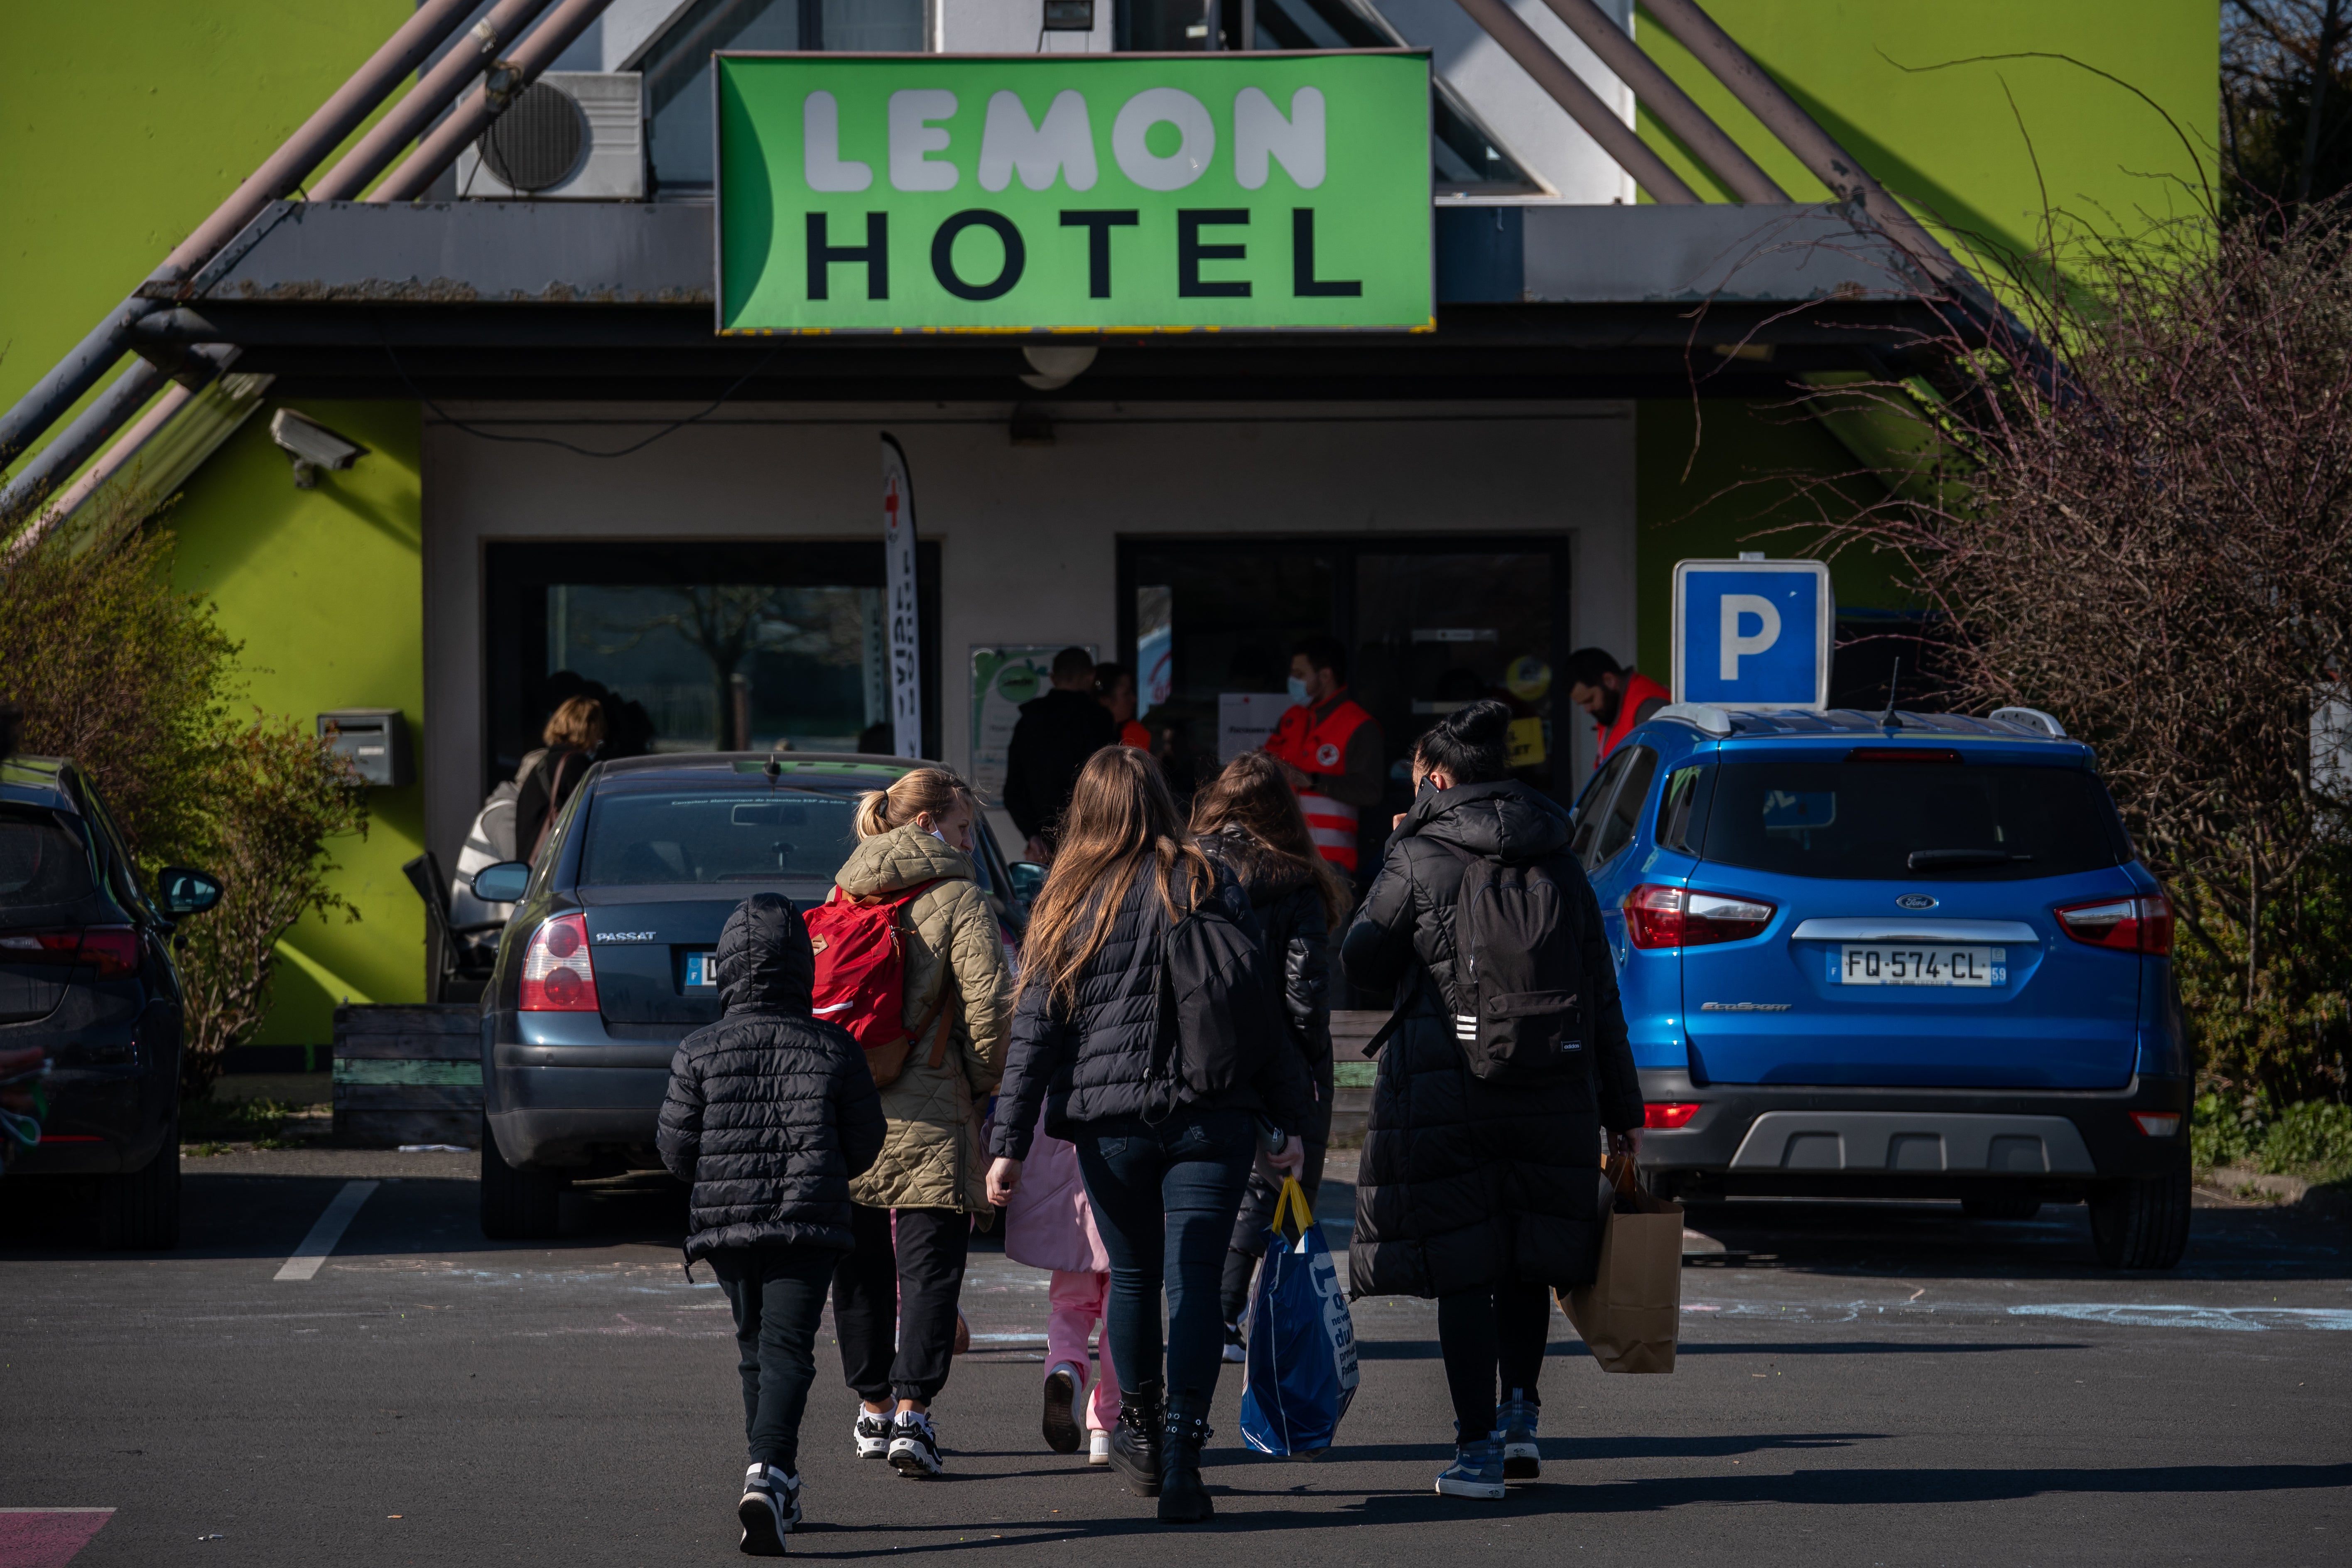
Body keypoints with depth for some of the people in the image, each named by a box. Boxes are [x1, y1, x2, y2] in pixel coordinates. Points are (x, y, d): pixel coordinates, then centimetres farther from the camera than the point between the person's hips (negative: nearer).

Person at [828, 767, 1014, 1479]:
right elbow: (988, 1006, -14)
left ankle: (872, 1408, 22)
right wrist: (985, 1081, 2)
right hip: (929, 1115, -5)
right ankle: (912, 1412, -13)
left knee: (862, 1267, 15)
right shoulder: (957, 900, -7)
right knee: (929, 1265, -3)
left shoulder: (844, 896, 11)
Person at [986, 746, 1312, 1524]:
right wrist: (1290, 1119, 8)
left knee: (1133, 1274, 18)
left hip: (1109, 1122, 1)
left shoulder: (1069, 903, 3)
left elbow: (1036, 1029, 1)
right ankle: (1182, 1454, -12)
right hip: (1211, 1117, -1)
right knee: (1194, 1280, -3)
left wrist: (1009, 1144, 3)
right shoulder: (1209, 886, 1)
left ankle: (1141, 1433, 33)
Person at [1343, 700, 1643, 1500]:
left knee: (1460, 1268, 2)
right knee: (1527, 1259, 21)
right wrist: (1621, 1107, 11)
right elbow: (1600, 991, 7)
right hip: (1551, 1091, 4)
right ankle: (1520, 1413, 13)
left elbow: (1361, 962, 5)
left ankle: (1477, 1450, 2)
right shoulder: (1557, 861, 6)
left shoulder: (1418, 859, -6)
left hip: (1443, 1091, -4)